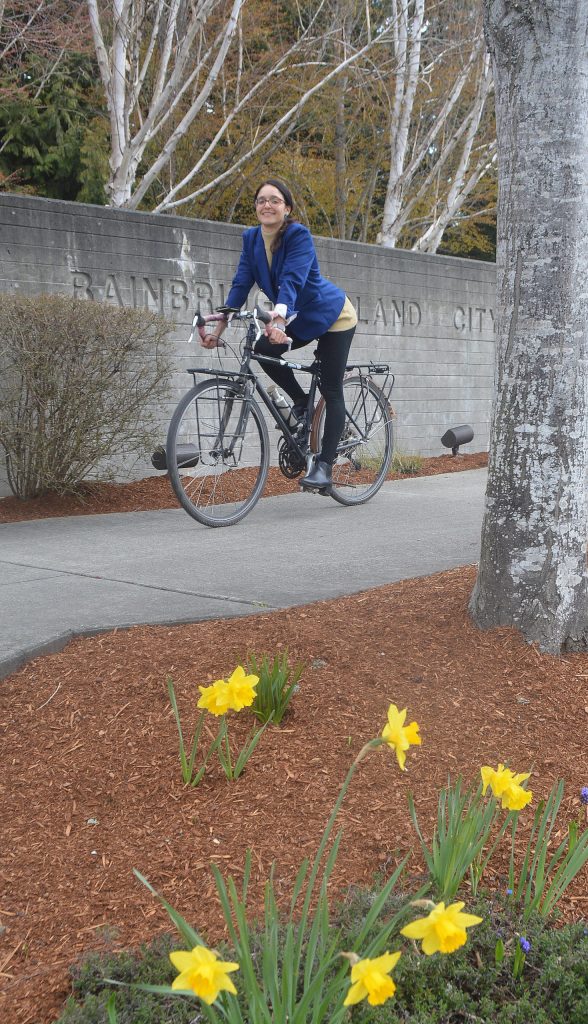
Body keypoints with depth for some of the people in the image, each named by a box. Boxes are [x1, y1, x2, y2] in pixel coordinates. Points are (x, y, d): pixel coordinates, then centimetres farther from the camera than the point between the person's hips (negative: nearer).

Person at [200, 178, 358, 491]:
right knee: (263, 350, -20)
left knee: (331, 390, -6)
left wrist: (278, 318, -54)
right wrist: (218, 328, -20)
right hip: (300, 319, 6)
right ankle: (301, 401, 5)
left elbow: (292, 280, -38)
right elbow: (241, 284, -10)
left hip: (332, 315, -6)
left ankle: (325, 464, -1)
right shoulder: (252, 237, -6)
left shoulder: (299, 235, -24)